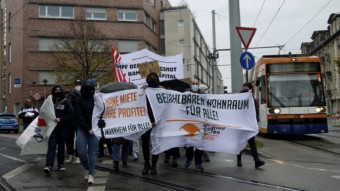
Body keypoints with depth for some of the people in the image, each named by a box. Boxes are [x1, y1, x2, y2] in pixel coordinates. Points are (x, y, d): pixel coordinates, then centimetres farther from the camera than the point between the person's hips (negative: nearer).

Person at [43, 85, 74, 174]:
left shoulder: (66, 102, 2)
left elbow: (71, 115, -4)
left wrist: (61, 119, -16)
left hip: (63, 128, 0)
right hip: (52, 127, 0)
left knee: (61, 147, 8)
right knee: (51, 146, -10)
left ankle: (61, 164, 23)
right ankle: (49, 166, -18)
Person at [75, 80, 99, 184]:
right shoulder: (79, 101, 2)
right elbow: (78, 117, -5)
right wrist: (87, 129, -12)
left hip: (94, 129, 0)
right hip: (82, 129, 0)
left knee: (92, 153, -1)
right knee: (81, 152, -8)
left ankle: (91, 174, 3)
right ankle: (86, 168, 19)